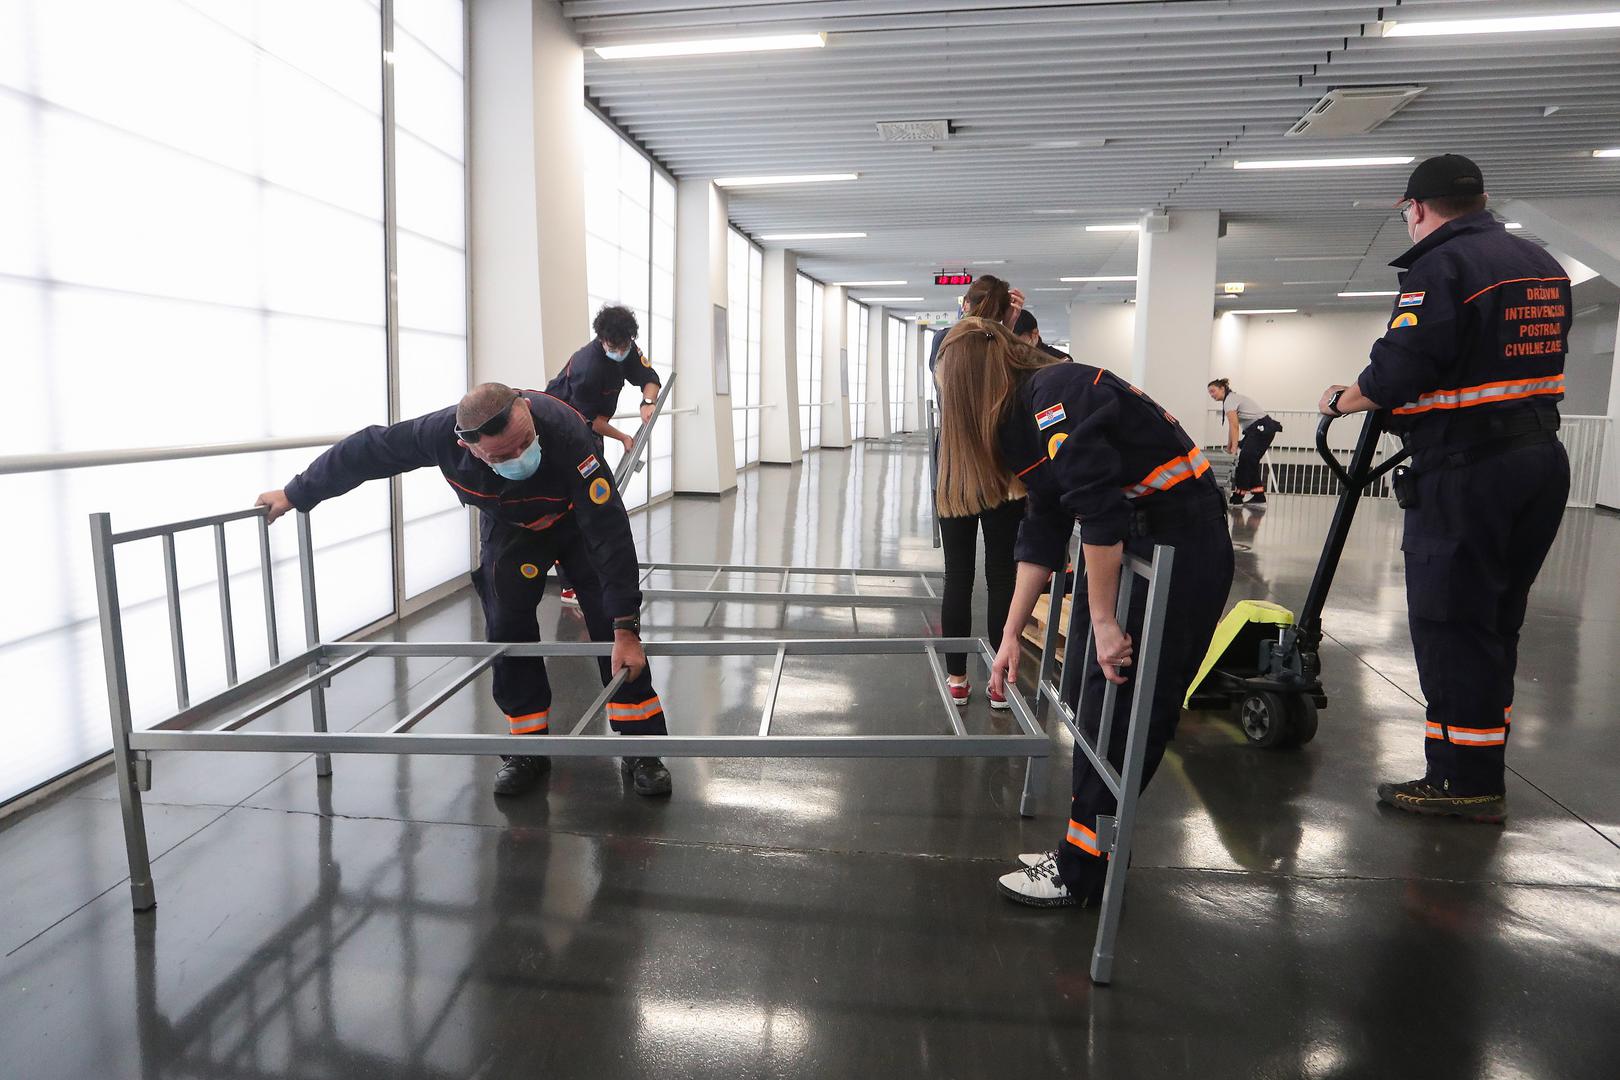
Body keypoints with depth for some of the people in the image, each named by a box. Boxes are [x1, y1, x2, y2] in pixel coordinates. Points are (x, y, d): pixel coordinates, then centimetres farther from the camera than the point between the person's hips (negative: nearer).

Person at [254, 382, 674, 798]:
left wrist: (626, 629, -43)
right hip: (507, 526, 3)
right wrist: (295, 494, -3)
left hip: (577, 519, -2)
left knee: (612, 622, -12)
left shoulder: (567, 434, -44)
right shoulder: (441, 432, -35)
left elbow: (610, 533, -42)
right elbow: (366, 451, -16)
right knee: (506, 628, -7)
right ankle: (529, 749, 8)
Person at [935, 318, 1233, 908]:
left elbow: (1099, 509, -24)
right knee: (1093, 697, 11)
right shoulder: (1032, 414, 13)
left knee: (1120, 713, -3)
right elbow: (1043, 532, 13)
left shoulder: (1054, 395, -17)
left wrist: (1103, 620, -18)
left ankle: (1082, 872, 9)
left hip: (1181, 549, -9)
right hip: (1137, 543, 9)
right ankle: (1086, 847, 23)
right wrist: (1012, 633, 11)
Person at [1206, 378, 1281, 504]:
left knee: (1244, 461, -11)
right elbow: (1233, 427, 18)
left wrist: (1234, 447, -22)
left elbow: (1234, 426, -20)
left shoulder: (1229, 400, -12)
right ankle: (1259, 497, 13)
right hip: (1262, 428, 10)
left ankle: (1238, 497, -7)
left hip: (1261, 428, -10)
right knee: (1250, 462, 10)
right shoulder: (1232, 399, 19)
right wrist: (1229, 447, 15)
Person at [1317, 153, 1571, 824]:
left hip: (1465, 472, -9)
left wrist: (1342, 401, -3)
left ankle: (1466, 781, 5)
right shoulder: (1543, 266, 15)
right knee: (1496, 622, 16)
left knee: (1450, 625, -2)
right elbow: (1528, 360, 18)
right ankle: (1481, 771, 27)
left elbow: (1396, 377, -21)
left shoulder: (1441, 266, -13)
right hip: (1541, 462, 9)